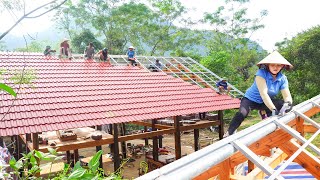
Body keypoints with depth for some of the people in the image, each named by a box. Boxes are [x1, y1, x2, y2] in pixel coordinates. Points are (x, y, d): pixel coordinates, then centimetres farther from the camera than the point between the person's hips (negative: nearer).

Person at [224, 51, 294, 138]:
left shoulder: (283, 78, -10)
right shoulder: (261, 73, -26)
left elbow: (287, 96, -14)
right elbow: (263, 93, -35)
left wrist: (288, 103, -40)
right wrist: (273, 110, -44)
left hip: (266, 102, 5)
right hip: (251, 99, -5)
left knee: (283, 104, -19)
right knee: (241, 114, -33)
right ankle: (228, 134, -13)